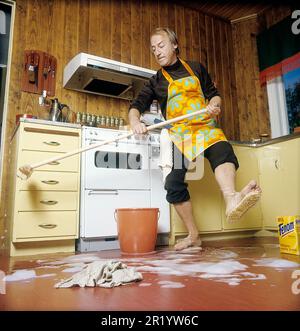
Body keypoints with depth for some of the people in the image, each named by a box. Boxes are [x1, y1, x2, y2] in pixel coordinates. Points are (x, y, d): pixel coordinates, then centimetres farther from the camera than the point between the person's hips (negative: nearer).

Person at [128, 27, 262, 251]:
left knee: (222, 151, -34)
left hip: (205, 127, 0)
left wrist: (214, 104, -6)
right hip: (178, 134, 1)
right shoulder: (156, 81, 14)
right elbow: (136, 106, 7)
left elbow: (214, 94, 19)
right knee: (174, 183, -11)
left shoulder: (196, 69, 16)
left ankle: (231, 198, -62)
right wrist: (135, 121, -17)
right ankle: (193, 236, -1)